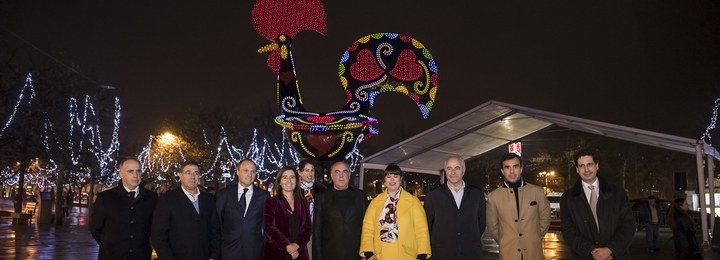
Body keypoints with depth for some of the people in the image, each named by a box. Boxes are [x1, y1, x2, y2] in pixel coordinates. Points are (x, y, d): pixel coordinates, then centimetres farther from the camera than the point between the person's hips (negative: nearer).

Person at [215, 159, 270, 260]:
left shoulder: (264, 196, 2)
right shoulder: (224, 194, 2)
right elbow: (216, 222, 6)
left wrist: (266, 248, 1)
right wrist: (216, 247, 3)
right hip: (229, 251, 0)